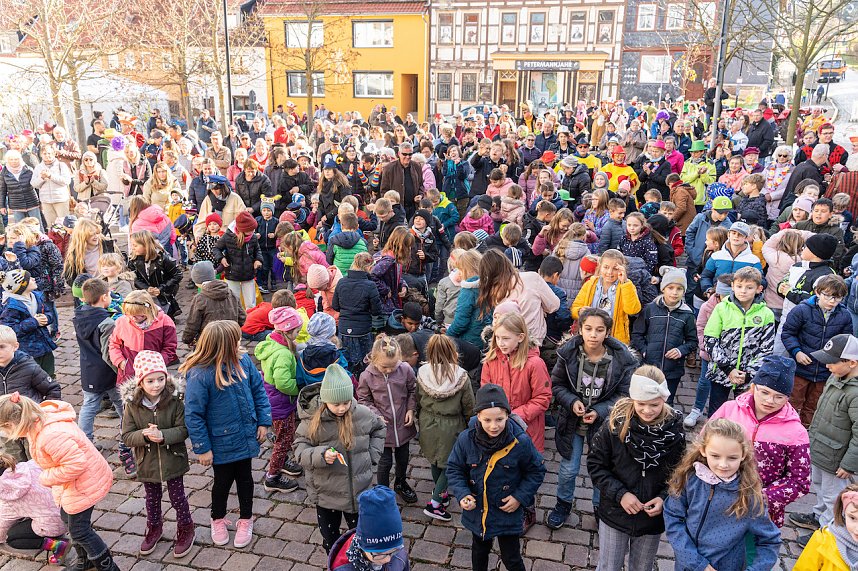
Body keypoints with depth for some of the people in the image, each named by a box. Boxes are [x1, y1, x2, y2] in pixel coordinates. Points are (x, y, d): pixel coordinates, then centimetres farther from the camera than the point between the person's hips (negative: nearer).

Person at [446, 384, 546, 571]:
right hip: (476, 511, 3)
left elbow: (537, 471, -7)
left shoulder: (520, 442, -24)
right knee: (480, 550, 28)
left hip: (508, 513, -2)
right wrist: (462, 494, -21)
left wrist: (520, 497, -15)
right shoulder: (466, 439, -21)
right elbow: (454, 469, -5)